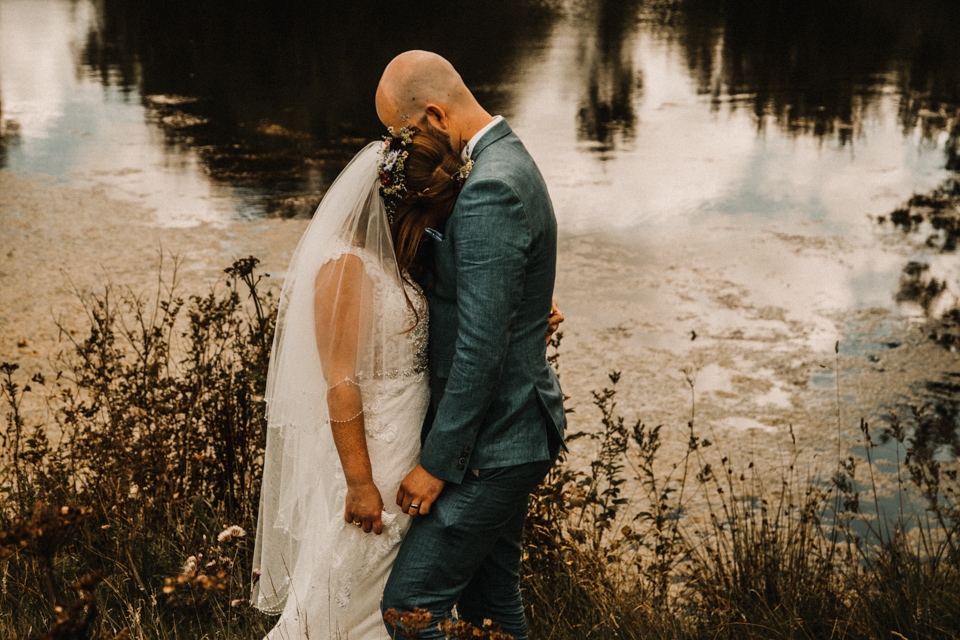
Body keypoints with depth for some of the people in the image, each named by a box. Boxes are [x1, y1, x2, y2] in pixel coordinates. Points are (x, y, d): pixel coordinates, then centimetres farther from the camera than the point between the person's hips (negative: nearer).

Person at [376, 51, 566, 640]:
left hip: (493, 446, -10)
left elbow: (481, 346, -25)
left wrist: (435, 464, -19)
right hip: (509, 432, 10)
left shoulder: (491, 191, -23)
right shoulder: (509, 162, 10)